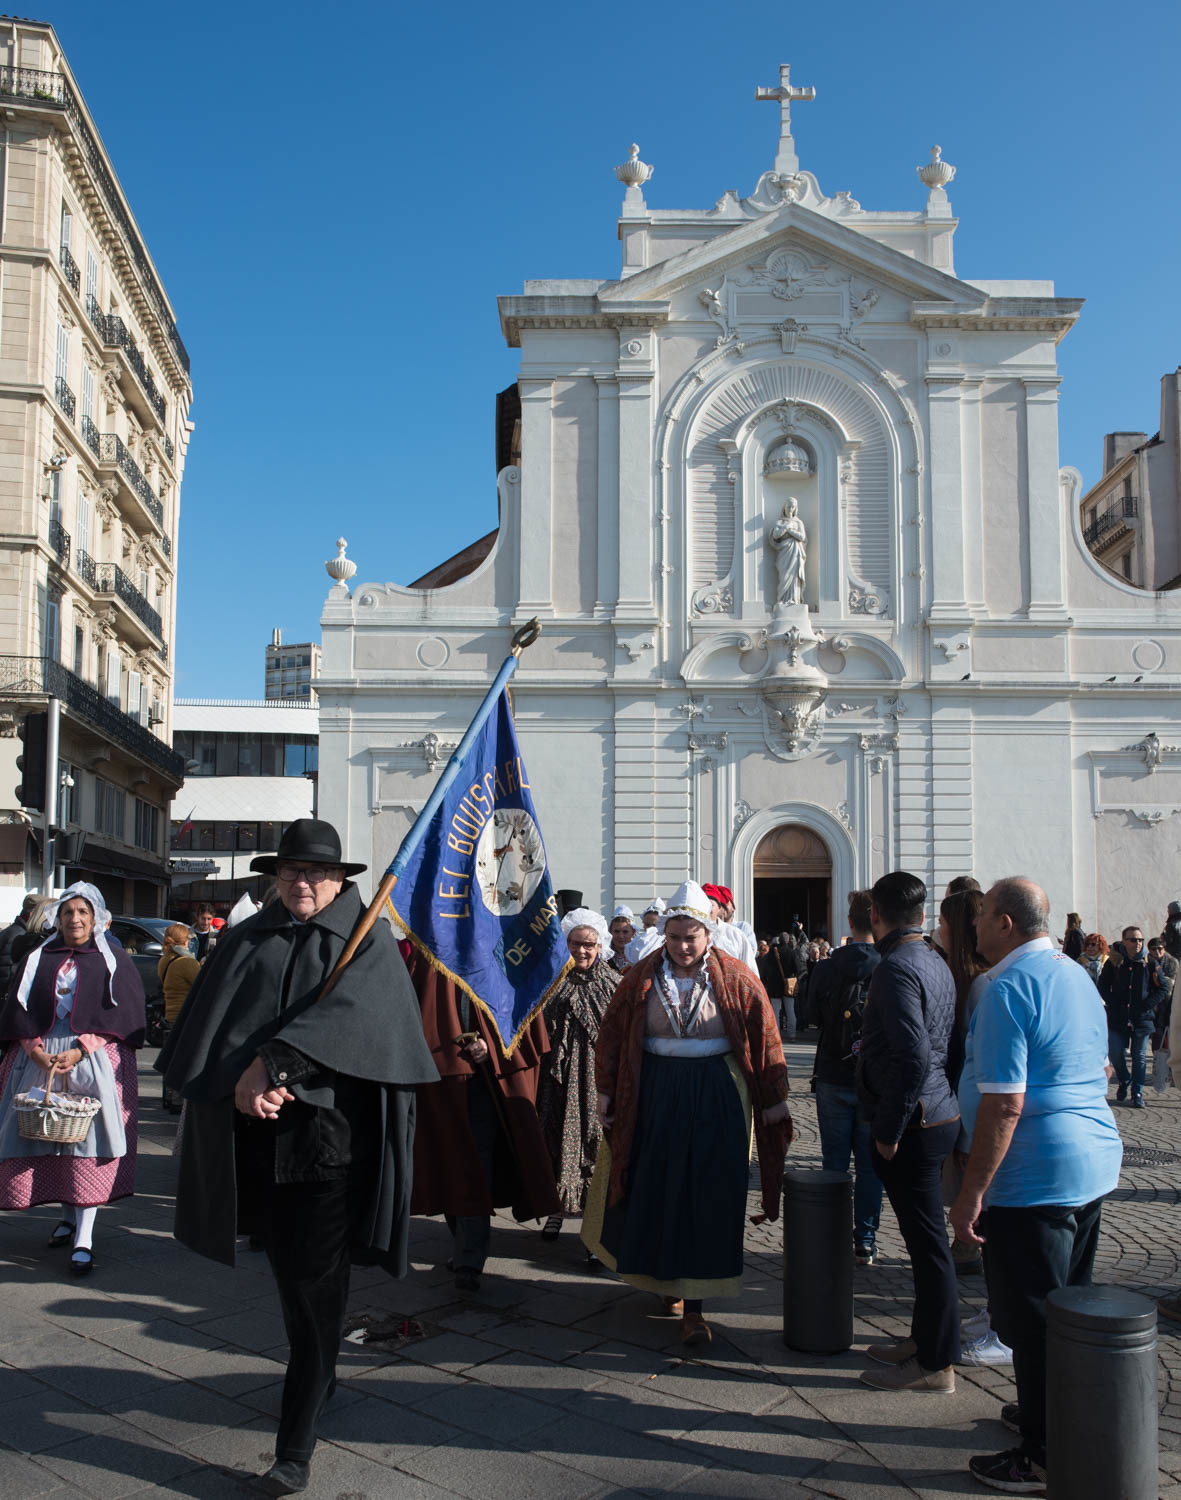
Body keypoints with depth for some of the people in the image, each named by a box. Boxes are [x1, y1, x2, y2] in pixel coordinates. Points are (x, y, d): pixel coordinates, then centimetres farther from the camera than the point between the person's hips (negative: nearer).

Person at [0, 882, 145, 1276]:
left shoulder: (113, 960, 5)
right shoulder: (37, 959, 13)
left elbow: (121, 1015, -3)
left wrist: (79, 1051, -14)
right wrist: (36, 1050, -9)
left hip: (93, 1062, -3)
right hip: (39, 1060, 3)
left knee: (88, 1140, -9)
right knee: (47, 1137, 4)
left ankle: (85, 1236, -9)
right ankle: (69, 1215, 22)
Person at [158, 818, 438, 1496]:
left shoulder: (369, 940, 1)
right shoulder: (248, 940, 9)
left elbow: (346, 1010, -15)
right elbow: (213, 1024, 1)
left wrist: (271, 1063, -22)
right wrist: (240, 1080, -17)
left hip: (332, 1128, -4)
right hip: (259, 1129, 4)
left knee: (316, 1282, -4)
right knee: (288, 1269, 16)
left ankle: (297, 1445, 1)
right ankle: (319, 1379, 39)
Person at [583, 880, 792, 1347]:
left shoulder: (735, 979, -4)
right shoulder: (642, 977, 0)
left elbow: (766, 1040, -1)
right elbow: (612, 1035, 5)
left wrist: (773, 1102, -2)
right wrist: (608, 1094, 3)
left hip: (716, 1099, -2)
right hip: (655, 1095, 2)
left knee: (706, 1199, -2)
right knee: (655, 1190, 9)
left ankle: (693, 1305, 5)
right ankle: (666, 1278, 32)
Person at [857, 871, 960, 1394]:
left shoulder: (897, 968, -19)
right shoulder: (936, 963, 11)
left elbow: (912, 1057, -27)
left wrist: (889, 1129, -18)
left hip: (911, 1126, -10)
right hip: (938, 1115, 10)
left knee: (927, 1240, -1)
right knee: (925, 1237, 18)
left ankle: (935, 1365, 9)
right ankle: (923, 1337, 31)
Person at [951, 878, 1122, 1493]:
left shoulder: (1008, 988, -20)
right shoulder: (1076, 975, 10)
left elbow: (1004, 1104, -25)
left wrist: (971, 1192, -20)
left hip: (1034, 1179, -9)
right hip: (1094, 1164, 10)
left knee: (1030, 1320, 3)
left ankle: (1045, 1456, 12)